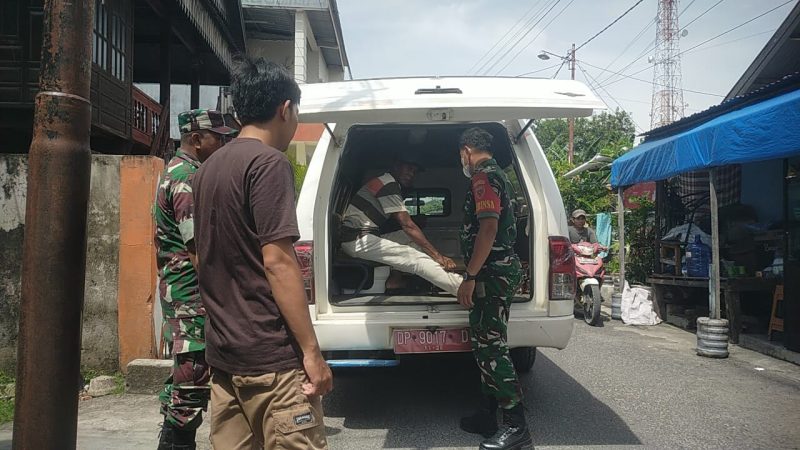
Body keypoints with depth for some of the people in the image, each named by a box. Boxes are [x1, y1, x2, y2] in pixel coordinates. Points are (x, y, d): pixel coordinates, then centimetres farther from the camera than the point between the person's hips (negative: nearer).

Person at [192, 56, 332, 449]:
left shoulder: (208, 168, 13)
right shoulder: (268, 163, -12)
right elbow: (276, 261, -18)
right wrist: (311, 351, -15)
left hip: (222, 352, 9)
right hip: (270, 356, -8)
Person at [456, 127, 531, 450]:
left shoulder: (483, 176, -11)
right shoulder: (497, 176, 21)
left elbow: (488, 228, -23)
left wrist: (470, 277, -23)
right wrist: (473, 272, 34)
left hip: (492, 274, -11)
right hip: (500, 270, 11)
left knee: (491, 347, -7)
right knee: (485, 345, 14)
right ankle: (486, 417, 22)